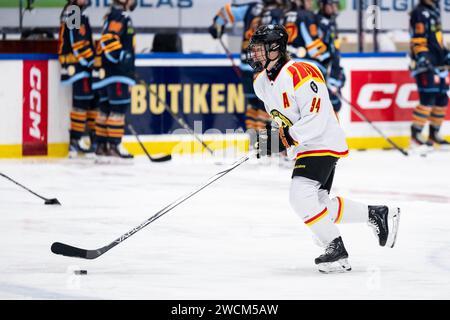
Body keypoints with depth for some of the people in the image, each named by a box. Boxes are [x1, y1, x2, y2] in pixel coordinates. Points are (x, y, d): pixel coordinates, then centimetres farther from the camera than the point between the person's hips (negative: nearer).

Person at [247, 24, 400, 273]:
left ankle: (336, 249, -17)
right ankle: (378, 215, 27)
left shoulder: (299, 74, -23)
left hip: (323, 143, -10)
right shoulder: (262, 82, 6)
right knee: (319, 204, 12)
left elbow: (316, 117, -27)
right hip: (305, 147, 10)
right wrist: (271, 137, 9)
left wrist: (288, 138, -27)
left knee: (301, 195, -23)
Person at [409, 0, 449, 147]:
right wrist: (424, 60, -25)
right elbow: (418, 41, -18)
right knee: (428, 99, -14)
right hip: (426, 65, -9)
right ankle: (416, 134, -11)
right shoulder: (420, 13, -12)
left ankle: (434, 134, 17)